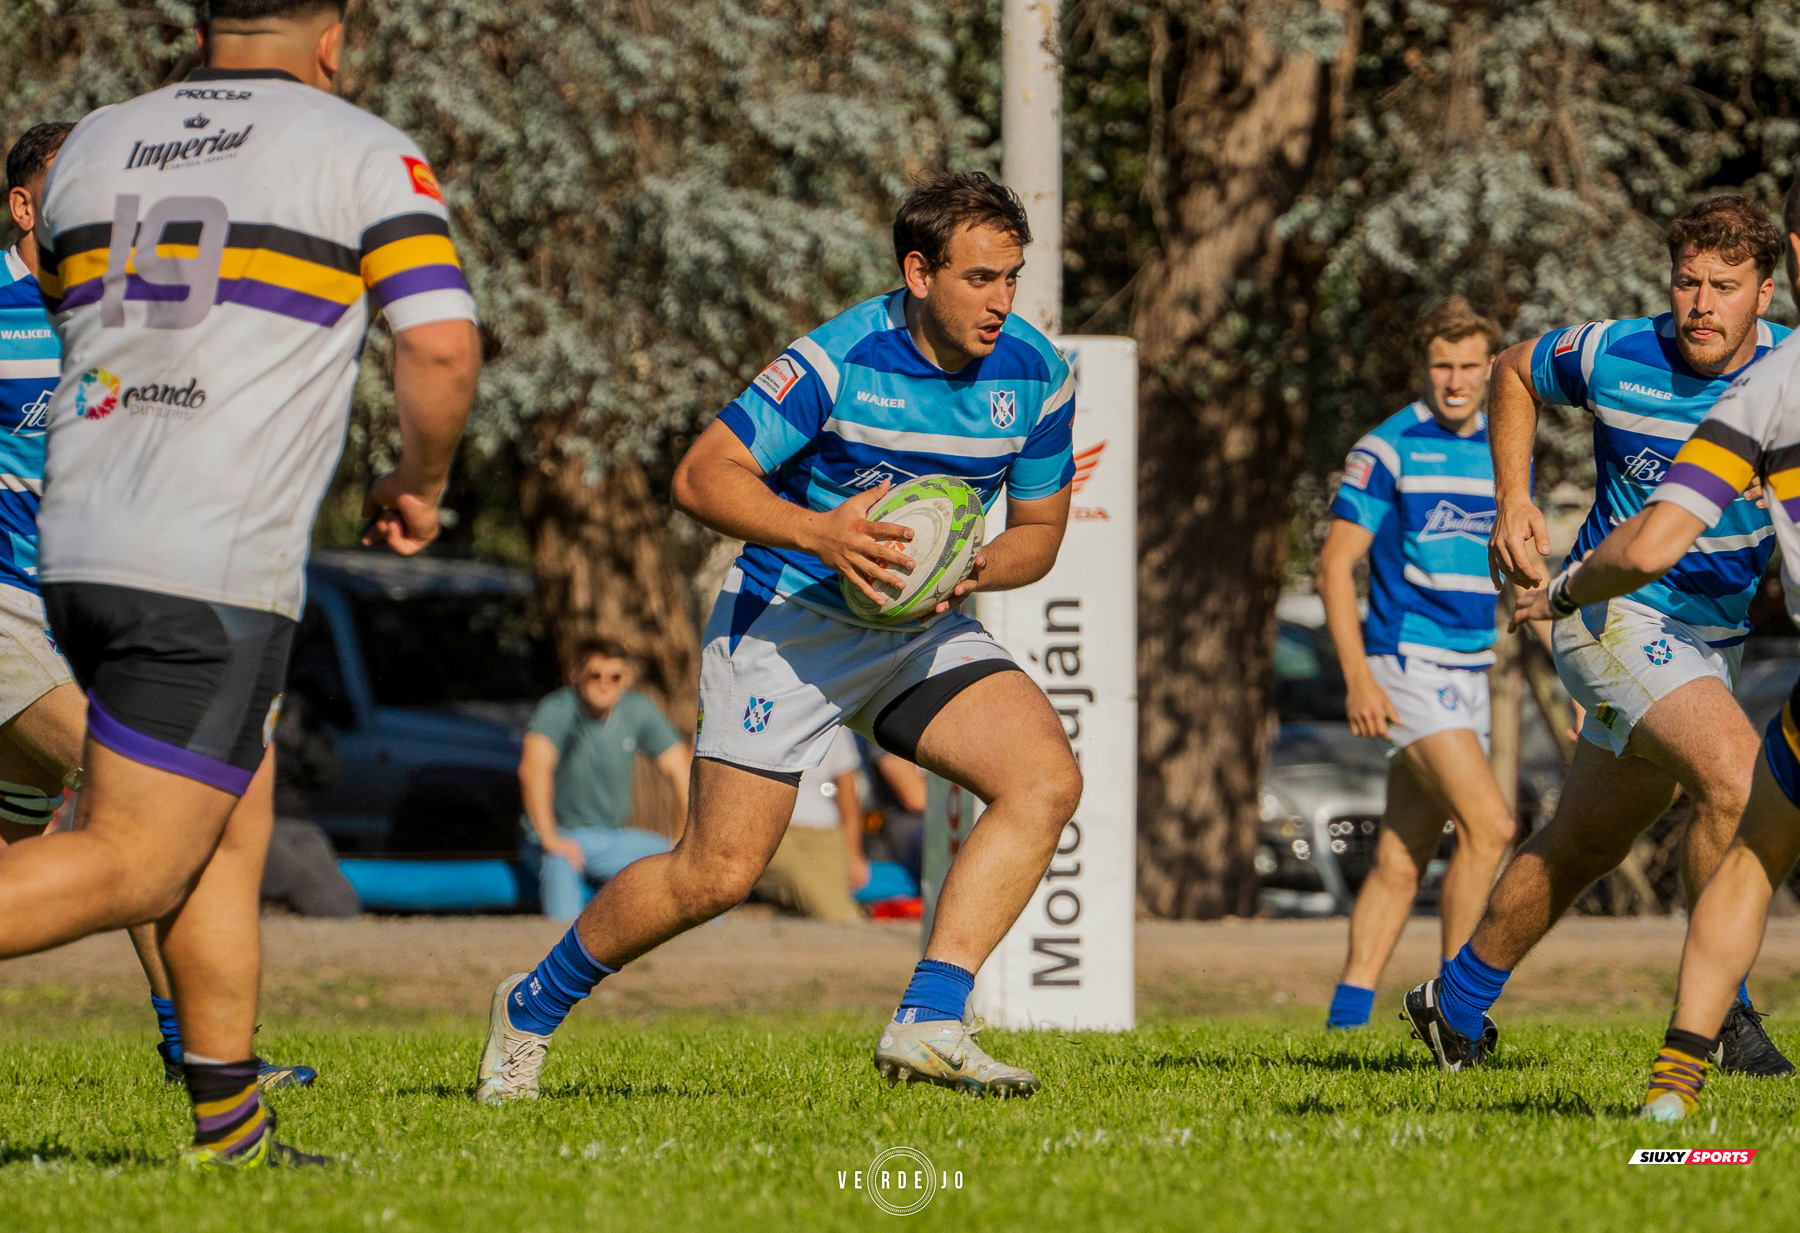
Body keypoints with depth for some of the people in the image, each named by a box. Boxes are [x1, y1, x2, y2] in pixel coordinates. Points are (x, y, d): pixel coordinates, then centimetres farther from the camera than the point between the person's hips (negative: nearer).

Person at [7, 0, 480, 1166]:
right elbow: (444, 349, -9)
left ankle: (231, 1126, 13)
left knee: (233, 823, 17)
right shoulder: (366, 153, 0)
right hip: (217, 569, -6)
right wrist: (421, 485, 8)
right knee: (131, 868, -5)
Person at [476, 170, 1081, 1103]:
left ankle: (928, 1025, -19)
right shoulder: (837, 359, -21)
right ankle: (533, 1007, 17)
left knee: (1046, 780, -19)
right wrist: (818, 532, -34)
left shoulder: (1036, 373, -5)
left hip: (919, 631, 5)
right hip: (787, 623, -5)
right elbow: (702, 476, -18)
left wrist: (976, 568, -16)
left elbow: (1038, 529, 7)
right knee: (718, 873, -7)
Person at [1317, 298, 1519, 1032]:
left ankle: (1347, 1018, 11)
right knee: (1489, 825, -18)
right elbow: (1336, 565, -7)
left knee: (1402, 860, 7)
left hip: (1469, 674, 6)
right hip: (1407, 667, -6)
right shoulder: (1388, 450, -7)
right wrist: (1358, 677, -16)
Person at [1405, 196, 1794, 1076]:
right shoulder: (1615, 355, -12)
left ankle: (1456, 1003, 35)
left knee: (1584, 844, 16)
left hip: (1716, 638, 5)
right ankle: (1717, 1012, -19)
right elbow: (1516, 370, 9)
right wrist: (1513, 501, -1)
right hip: (1616, 611, -5)